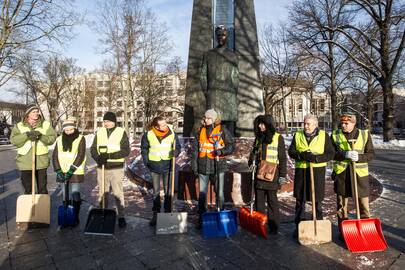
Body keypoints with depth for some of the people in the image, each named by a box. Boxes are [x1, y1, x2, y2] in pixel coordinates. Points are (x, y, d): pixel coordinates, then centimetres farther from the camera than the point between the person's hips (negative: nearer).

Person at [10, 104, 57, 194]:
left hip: (41, 161, 0)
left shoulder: (46, 124, 3)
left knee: (42, 188, 9)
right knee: (27, 188, 11)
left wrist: (41, 136, -23)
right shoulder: (19, 126, 4)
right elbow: (13, 139, -8)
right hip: (25, 162, 1)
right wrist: (26, 135, -23)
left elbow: (52, 138, -5)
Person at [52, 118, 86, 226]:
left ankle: (76, 217, 9)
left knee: (75, 195, -2)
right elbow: (55, 156, 5)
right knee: (65, 195, 11)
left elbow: (80, 156, -11)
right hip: (63, 172, 4)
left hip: (76, 172, -4)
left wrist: (71, 170, -16)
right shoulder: (60, 139, 8)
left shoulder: (80, 138, -4)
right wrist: (58, 170, -6)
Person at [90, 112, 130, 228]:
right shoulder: (99, 132, 6)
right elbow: (93, 149, 7)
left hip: (116, 168, -3)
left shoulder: (121, 132, -4)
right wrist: (98, 157, -14)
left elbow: (126, 151, -11)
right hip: (101, 168, 4)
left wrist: (109, 155, -21)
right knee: (102, 193, 13)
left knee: (118, 193, 0)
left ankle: (121, 216, 13)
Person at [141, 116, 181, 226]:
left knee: (168, 191, 8)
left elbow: (178, 146, 1)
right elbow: (144, 148, 7)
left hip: (168, 165, 0)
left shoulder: (171, 133, -8)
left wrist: (175, 152, -21)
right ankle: (156, 214, 25)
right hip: (154, 166, 1)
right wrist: (146, 161, 1)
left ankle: (168, 213, 22)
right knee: (156, 192, 12)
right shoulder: (148, 134, -7)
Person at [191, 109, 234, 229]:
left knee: (219, 192, 7)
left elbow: (231, 146, -1)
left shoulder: (222, 130, -2)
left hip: (218, 165, -3)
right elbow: (195, 148, 10)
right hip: (203, 165, 3)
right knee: (202, 193, 10)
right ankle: (201, 217, 23)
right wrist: (194, 163, 3)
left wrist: (222, 151, -19)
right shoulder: (201, 131, 9)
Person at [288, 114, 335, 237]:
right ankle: (298, 226, 22)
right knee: (300, 200, 9)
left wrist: (316, 158, -18)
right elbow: (291, 151, 2)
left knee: (317, 200, 7)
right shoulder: (297, 135, 7)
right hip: (301, 170, 2)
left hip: (317, 170, -2)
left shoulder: (324, 136, 1)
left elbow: (331, 153, -3)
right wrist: (301, 155, -18)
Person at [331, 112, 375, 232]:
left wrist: (359, 157, -20)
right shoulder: (335, 135, 1)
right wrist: (344, 154, -22)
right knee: (341, 204, 11)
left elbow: (371, 154, -1)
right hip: (341, 173, 1)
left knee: (364, 204, 6)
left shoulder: (365, 134, 0)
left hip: (360, 173, 0)